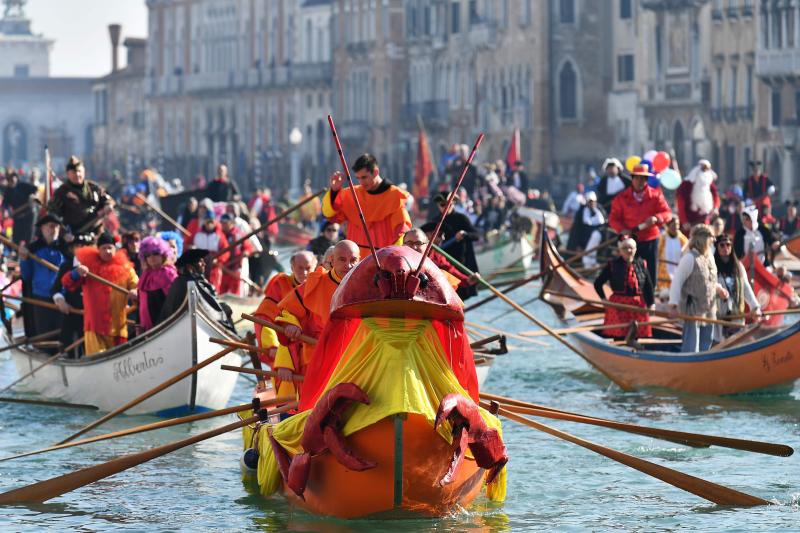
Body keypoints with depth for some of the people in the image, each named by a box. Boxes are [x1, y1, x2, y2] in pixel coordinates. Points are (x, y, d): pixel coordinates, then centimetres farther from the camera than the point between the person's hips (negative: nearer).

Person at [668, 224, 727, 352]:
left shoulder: (709, 256, 11)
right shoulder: (689, 258, -15)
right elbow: (676, 282, -17)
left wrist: (718, 289, 4)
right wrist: (673, 305, -23)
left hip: (708, 310, 9)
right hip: (693, 310, -9)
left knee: (705, 345, 17)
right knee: (691, 348, -7)